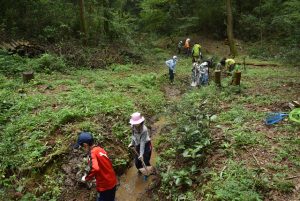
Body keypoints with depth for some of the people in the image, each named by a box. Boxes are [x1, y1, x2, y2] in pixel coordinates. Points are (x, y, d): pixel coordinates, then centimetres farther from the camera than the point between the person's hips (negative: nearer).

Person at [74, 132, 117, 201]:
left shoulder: (93, 153, -20)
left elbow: (95, 169, -36)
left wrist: (86, 178, -19)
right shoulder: (100, 149, 5)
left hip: (104, 186, -8)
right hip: (112, 182, 8)